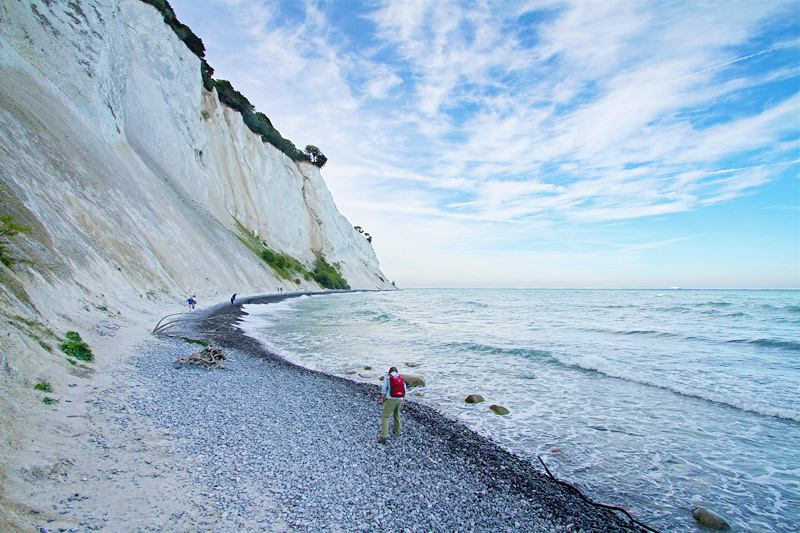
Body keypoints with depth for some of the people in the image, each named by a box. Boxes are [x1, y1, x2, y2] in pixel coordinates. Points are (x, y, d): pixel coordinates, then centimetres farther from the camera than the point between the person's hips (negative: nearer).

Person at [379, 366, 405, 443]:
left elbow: (384, 389, -6)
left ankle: (384, 435, -15)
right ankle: (397, 430, 39)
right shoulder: (401, 378, 13)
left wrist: (382, 399, 3)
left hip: (391, 399, -5)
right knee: (397, 415, 24)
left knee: (385, 416, -3)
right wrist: (403, 401, 15)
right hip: (399, 399, 5)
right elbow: (404, 391, 11)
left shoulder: (387, 377, 0)